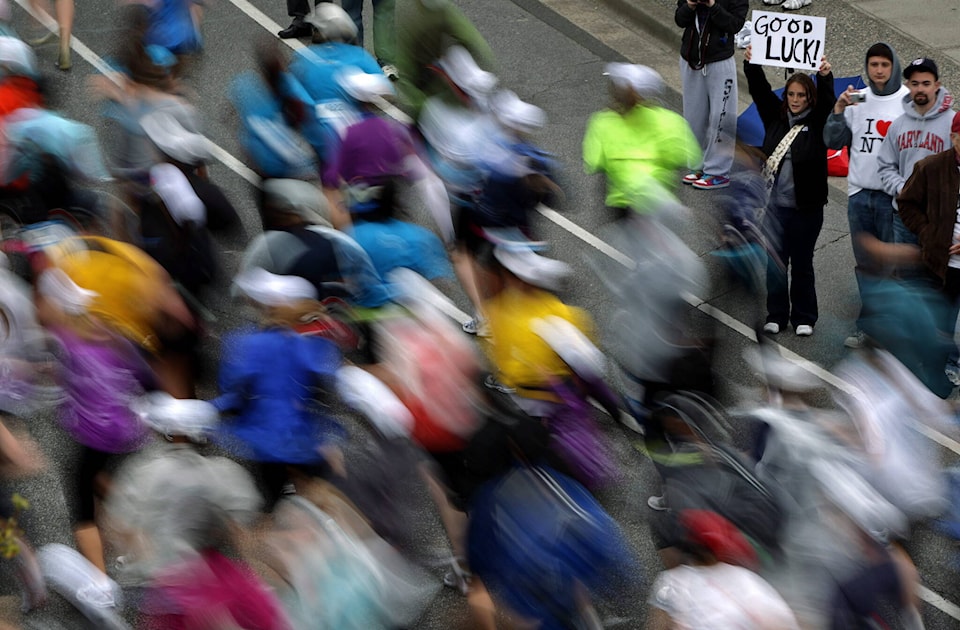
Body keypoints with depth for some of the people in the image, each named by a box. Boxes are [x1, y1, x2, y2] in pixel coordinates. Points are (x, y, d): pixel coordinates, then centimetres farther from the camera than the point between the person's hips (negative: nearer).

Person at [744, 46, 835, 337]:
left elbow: (827, 102, -18)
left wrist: (825, 77, -34)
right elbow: (760, 91, -1)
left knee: (802, 263, 7)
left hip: (806, 206, -3)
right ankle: (776, 315, 16)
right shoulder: (776, 117, 7)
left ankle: (804, 318, 17)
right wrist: (751, 66, -15)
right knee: (774, 262, 4)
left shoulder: (817, 122, -1)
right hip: (776, 204, 3)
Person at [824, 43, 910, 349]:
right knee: (866, 264, 13)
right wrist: (839, 111, -7)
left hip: (893, 197, -5)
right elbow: (834, 142, 8)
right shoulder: (857, 100, 8)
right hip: (859, 194, 5)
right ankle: (869, 326, 24)